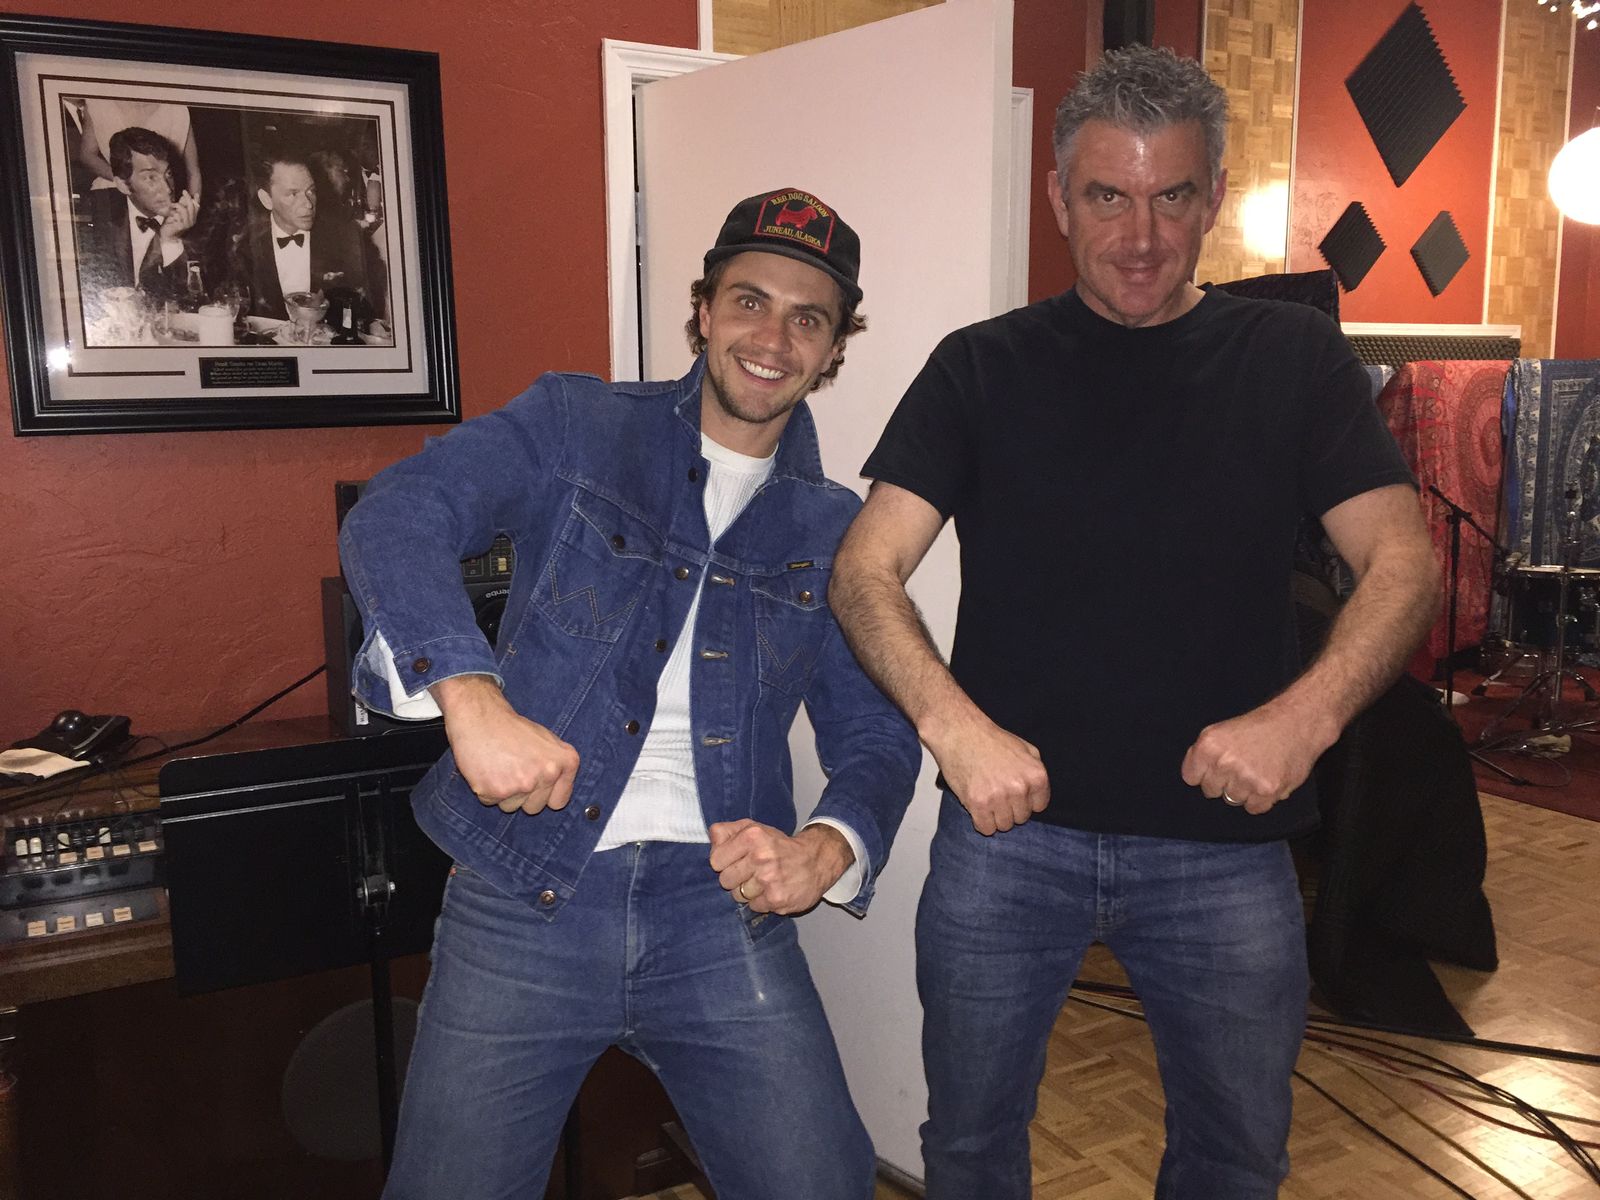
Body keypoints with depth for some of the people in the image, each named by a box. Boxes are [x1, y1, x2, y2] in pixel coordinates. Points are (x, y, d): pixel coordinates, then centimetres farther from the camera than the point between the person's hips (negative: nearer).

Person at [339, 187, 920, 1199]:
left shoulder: (832, 530, 10)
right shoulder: (575, 425, 2)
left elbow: (877, 734, 9)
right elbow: (396, 517, -12)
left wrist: (828, 848, -12)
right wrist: (472, 691, -30)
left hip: (719, 907, 2)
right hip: (522, 900, -1)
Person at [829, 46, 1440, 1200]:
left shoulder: (1293, 357, 2)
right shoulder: (984, 368, 0)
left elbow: (1403, 561, -4)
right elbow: (865, 569, -7)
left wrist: (1306, 715, -23)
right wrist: (954, 724, -25)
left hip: (1226, 840, 1)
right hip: (1008, 824, 0)